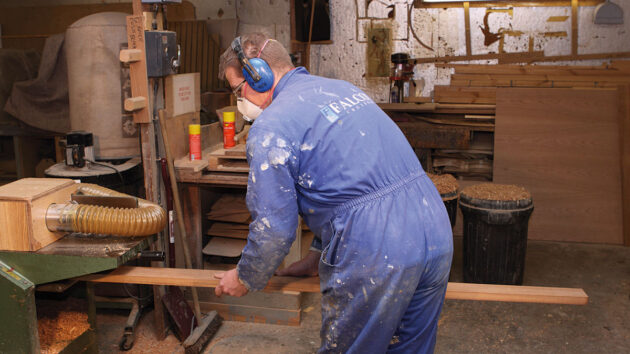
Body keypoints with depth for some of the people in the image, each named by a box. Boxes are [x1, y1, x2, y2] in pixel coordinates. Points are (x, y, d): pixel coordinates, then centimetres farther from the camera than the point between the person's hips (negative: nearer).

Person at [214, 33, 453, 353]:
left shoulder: (270, 128, -7)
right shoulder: (343, 89, 20)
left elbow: (274, 227, -8)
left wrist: (245, 279, 12)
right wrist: (320, 255, 31)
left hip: (376, 258, -8)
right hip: (437, 235, 8)